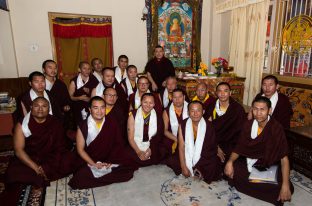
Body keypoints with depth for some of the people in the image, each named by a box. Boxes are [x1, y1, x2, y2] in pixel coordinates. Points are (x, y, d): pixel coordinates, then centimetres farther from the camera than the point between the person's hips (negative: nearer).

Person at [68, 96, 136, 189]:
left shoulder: (112, 123, -3)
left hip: (110, 162, 2)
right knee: (79, 181, -27)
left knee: (128, 172, -19)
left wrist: (110, 162, -10)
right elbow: (80, 149, -3)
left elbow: (118, 144, 2)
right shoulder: (83, 126, -7)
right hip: (89, 162, -1)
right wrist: (94, 164, -13)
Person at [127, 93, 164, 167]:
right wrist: (139, 152, -13)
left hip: (151, 150, 2)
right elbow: (130, 137, -3)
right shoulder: (133, 115, -3)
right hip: (135, 150, -1)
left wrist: (150, 149, -10)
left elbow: (158, 136, 4)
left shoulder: (157, 116, 1)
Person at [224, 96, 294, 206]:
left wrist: (285, 185, -29)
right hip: (248, 163, 3)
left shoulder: (277, 128, -18)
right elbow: (239, 147, -1)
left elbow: (284, 157, -20)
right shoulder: (248, 125, -5)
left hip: (269, 167, -3)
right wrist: (230, 162, -19)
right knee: (229, 169, -21)